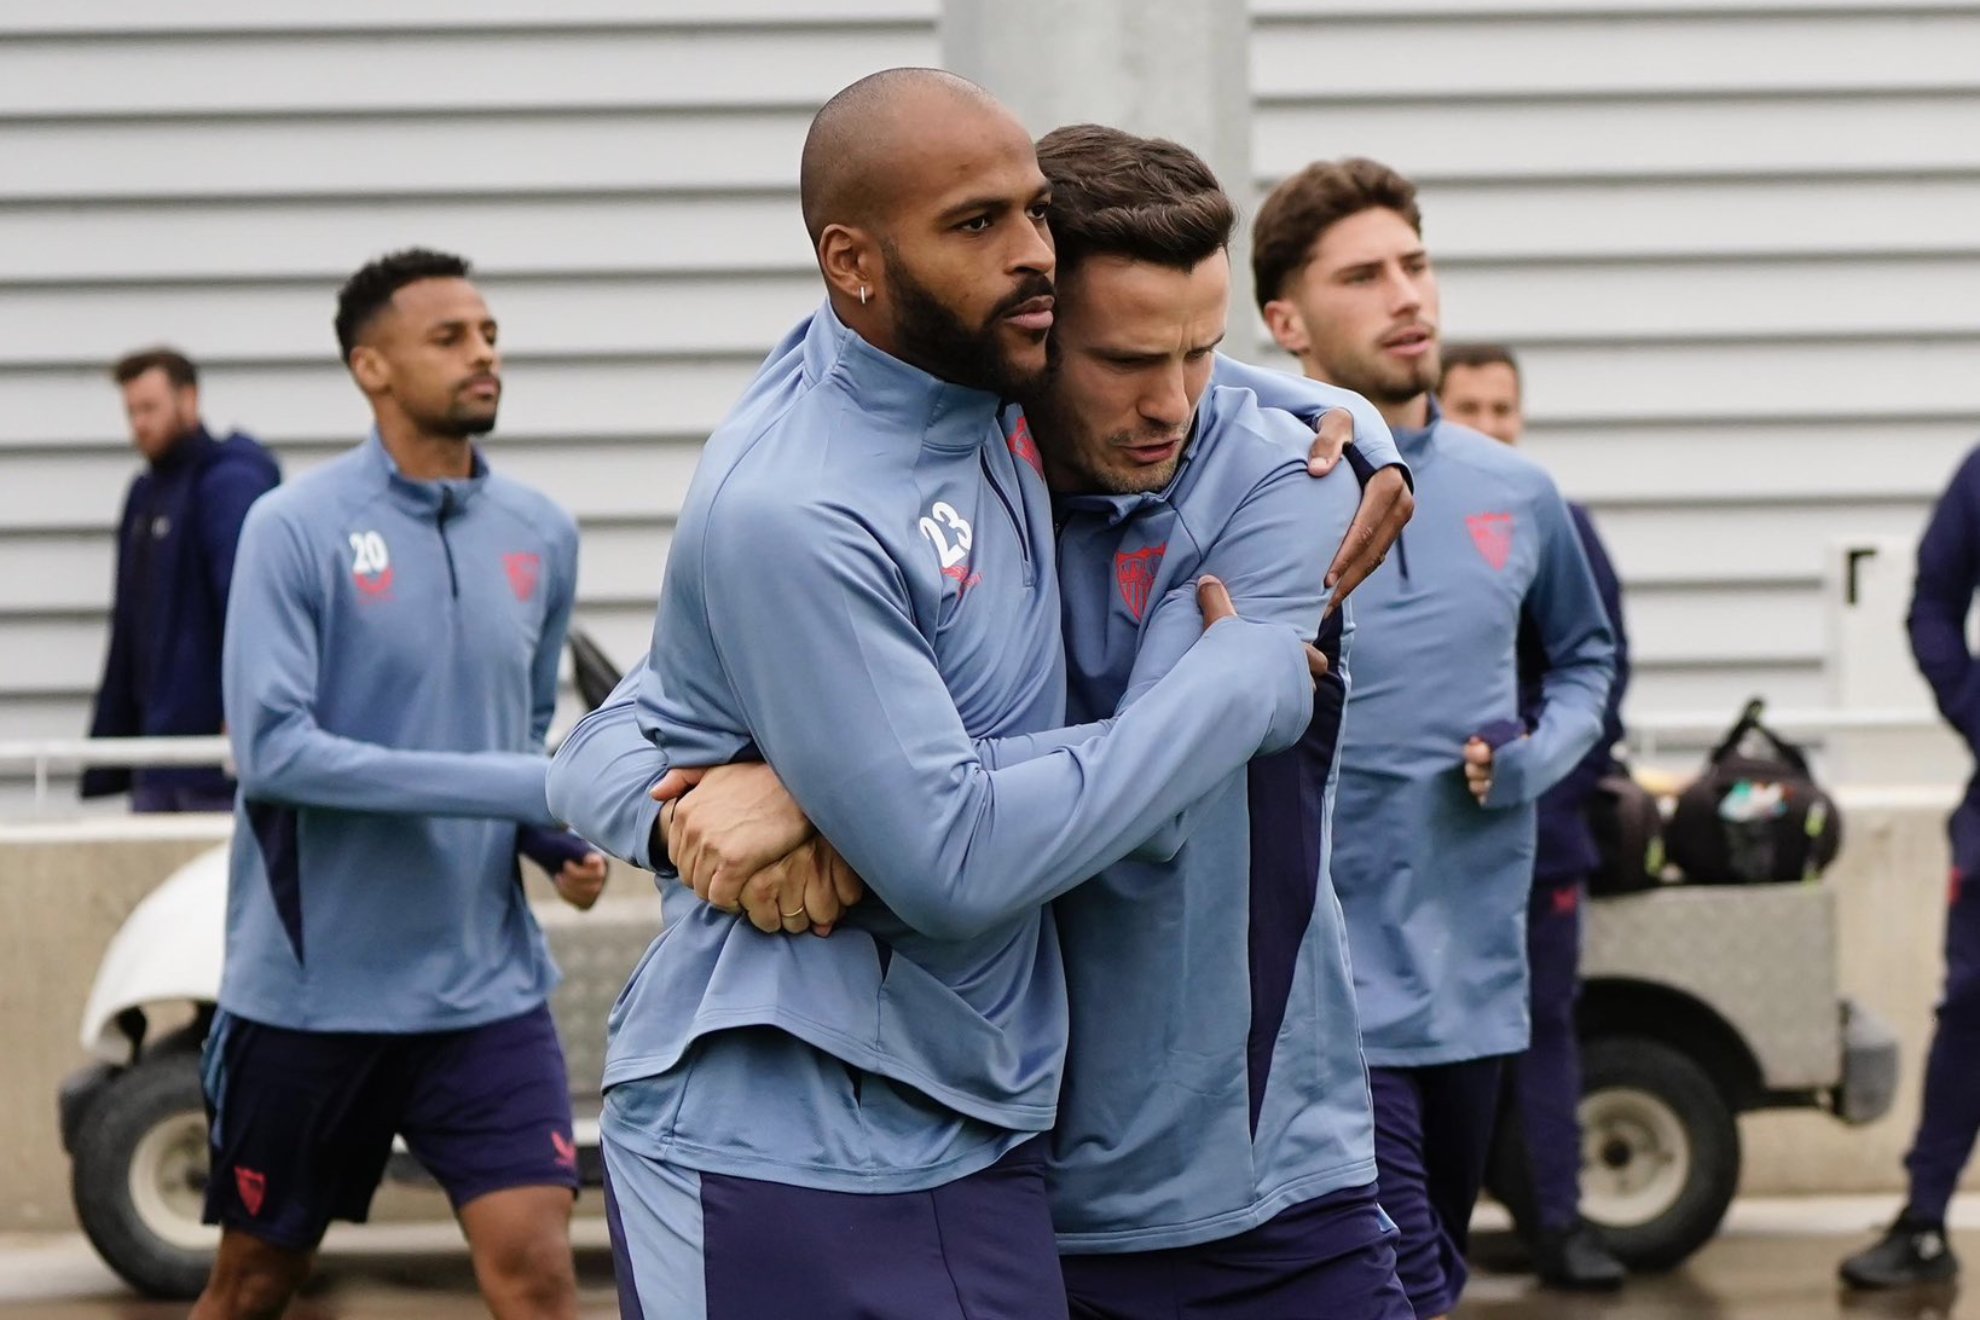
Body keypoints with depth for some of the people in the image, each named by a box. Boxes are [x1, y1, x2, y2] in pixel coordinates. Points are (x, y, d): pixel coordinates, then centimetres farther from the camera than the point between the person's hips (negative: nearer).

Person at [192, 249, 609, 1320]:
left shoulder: (541, 536, 5)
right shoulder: (296, 529, -10)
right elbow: (272, 749, -19)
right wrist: (523, 788, -21)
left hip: (485, 989, 3)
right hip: (309, 989, -3)